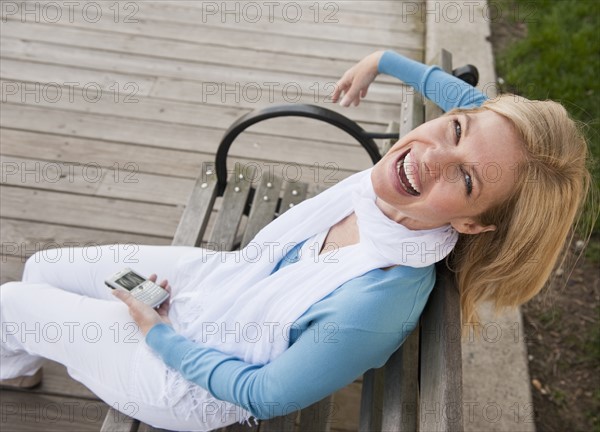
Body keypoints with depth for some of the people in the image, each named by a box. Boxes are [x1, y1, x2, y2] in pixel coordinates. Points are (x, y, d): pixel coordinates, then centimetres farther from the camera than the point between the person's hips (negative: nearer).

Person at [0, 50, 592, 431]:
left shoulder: (374, 305, -40)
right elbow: (474, 96, -1)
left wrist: (158, 332, -13)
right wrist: (384, 59, 7)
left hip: (191, 381, -6)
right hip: (227, 276, 7)